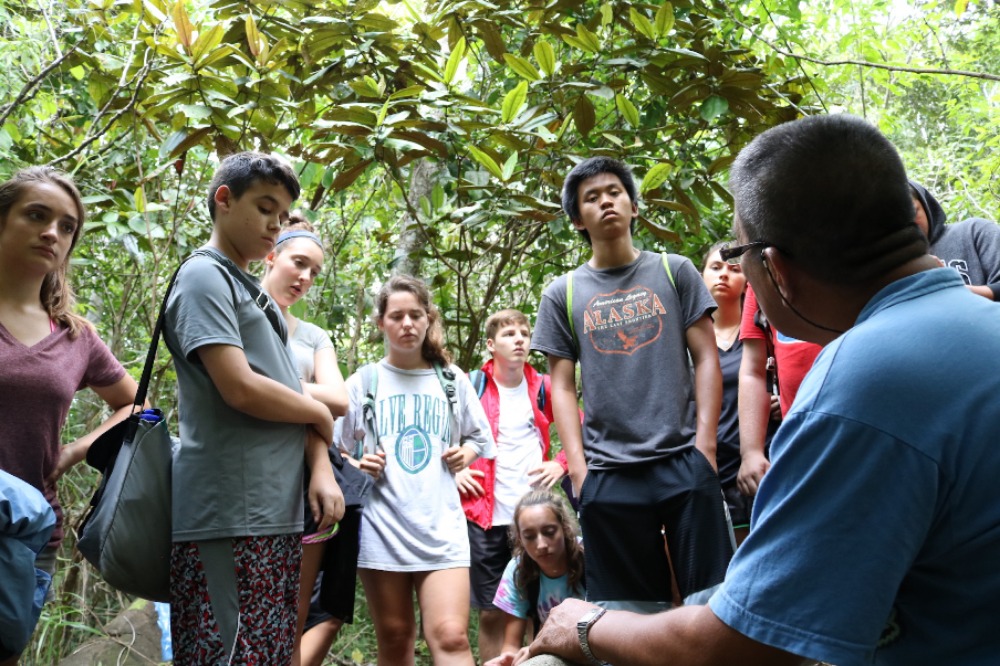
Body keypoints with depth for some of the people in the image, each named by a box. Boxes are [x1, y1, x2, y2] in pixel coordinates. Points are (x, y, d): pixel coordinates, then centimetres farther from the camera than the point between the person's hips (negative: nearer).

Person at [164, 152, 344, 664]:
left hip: (276, 514, 9)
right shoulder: (205, 277, -6)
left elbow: (293, 393, 16)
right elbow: (241, 389, -18)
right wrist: (319, 416, -1)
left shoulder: (255, 292, 20)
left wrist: (321, 467, -1)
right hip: (227, 519, -9)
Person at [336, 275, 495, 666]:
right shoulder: (363, 382, 4)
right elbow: (334, 452, 7)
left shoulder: (452, 381, 8)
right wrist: (358, 468, -12)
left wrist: (466, 453, 0)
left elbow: (480, 438, 20)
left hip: (441, 525, 0)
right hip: (381, 526, 0)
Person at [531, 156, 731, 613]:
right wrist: (577, 468, -3)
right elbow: (562, 386, 7)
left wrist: (704, 445, -5)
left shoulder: (674, 272, 8)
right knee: (628, 609, 8)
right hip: (607, 473, 1)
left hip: (683, 461, -1)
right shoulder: (563, 294, 9)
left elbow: (706, 358, 5)